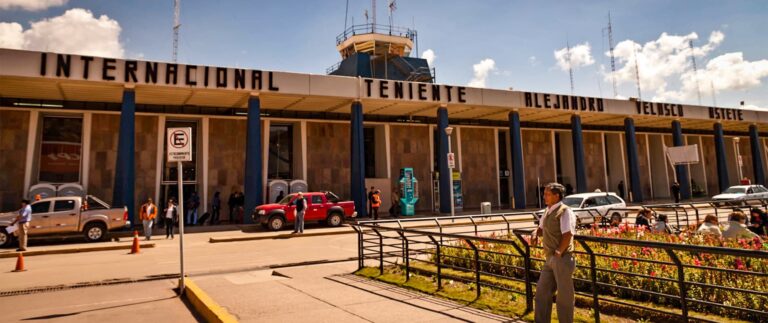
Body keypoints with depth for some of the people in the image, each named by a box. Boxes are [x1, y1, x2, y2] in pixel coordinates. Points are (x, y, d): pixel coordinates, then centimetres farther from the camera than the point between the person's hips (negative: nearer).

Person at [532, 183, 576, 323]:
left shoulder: (564, 211, -14)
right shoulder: (547, 211, 12)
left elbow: (567, 235, -22)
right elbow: (541, 228, 23)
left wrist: (559, 252, -17)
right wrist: (536, 235, 2)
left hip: (562, 259, -9)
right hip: (550, 259, 9)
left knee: (564, 295, 4)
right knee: (542, 290, 12)